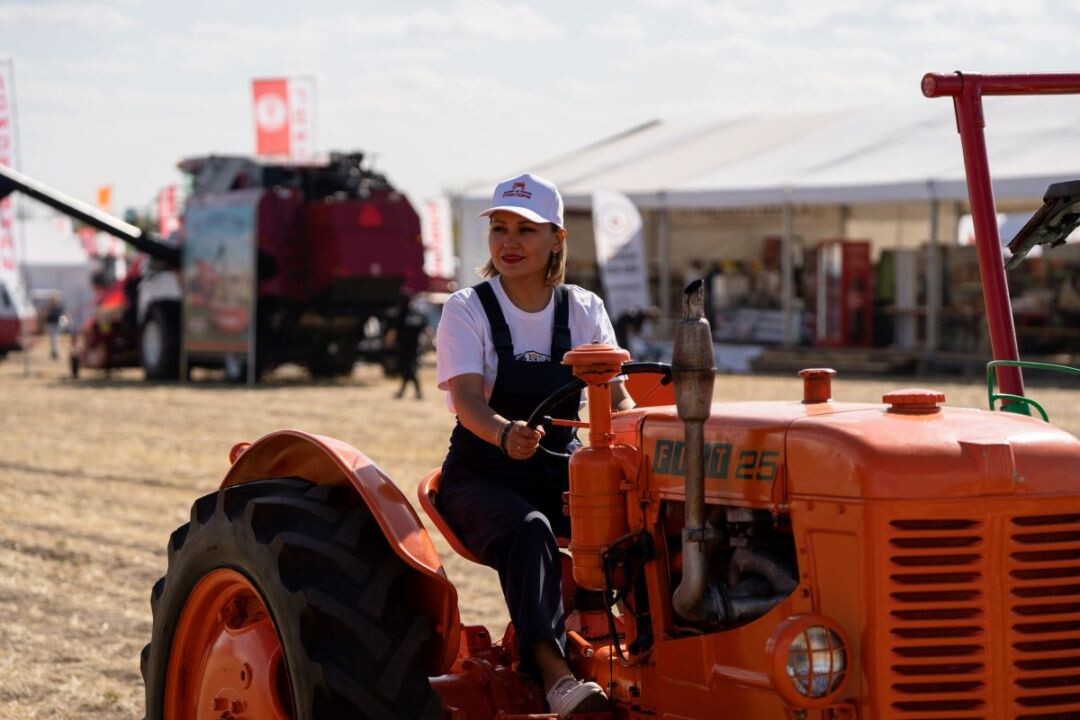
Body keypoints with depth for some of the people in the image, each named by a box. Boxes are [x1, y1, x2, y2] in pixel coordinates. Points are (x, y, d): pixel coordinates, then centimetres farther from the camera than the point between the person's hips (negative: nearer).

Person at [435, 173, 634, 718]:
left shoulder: (584, 310, 6)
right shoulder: (467, 310, -4)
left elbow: (615, 398, -4)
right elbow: (466, 398, -20)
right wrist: (506, 434, -43)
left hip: (562, 472, 3)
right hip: (482, 475, -3)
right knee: (528, 529, -38)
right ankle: (553, 671, -52)